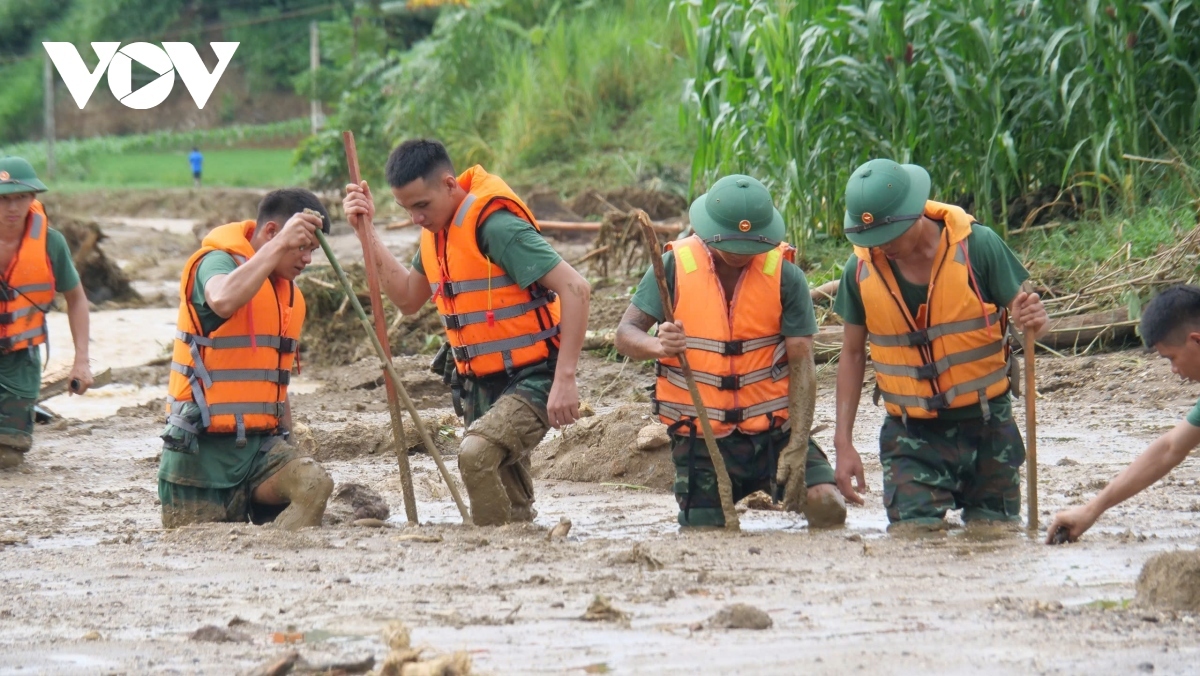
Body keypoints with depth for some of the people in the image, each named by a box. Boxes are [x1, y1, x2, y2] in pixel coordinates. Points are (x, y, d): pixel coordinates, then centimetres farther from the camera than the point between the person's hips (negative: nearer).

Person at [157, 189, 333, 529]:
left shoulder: (291, 295, 17)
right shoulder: (218, 262, -8)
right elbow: (223, 301, -35)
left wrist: (287, 454, 20)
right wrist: (279, 245, -32)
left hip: (260, 443, 6)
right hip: (203, 448, -6)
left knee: (313, 485, -25)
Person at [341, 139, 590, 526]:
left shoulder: (496, 225, -21)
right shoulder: (438, 227, 7)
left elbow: (574, 290, -24)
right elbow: (408, 298, 15)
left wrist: (565, 379, -26)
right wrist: (366, 233, 6)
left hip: (531, 381, -9)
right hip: (480, 387, 9)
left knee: (477, 453, -33)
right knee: (514, 514, 12)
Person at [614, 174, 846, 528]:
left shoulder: (785, 276, -8)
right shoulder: (675, 267, -7)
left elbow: (801, 365, -9)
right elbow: (626, 334, -8)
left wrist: (798, 447, -19)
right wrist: (659, 346, -33)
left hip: (773, 431, 0)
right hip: (702, 442, 1)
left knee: (827, 508, -19)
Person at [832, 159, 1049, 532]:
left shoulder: (977, 246, -13)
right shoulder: (861, 269, -6)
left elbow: (1021, 311, -5)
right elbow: (853, 353, 6)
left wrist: (1032, 319, -32)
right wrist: (843, 443, 2)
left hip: (985, 427, -1)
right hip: (913, 435, 1)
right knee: (914, 532, -11)